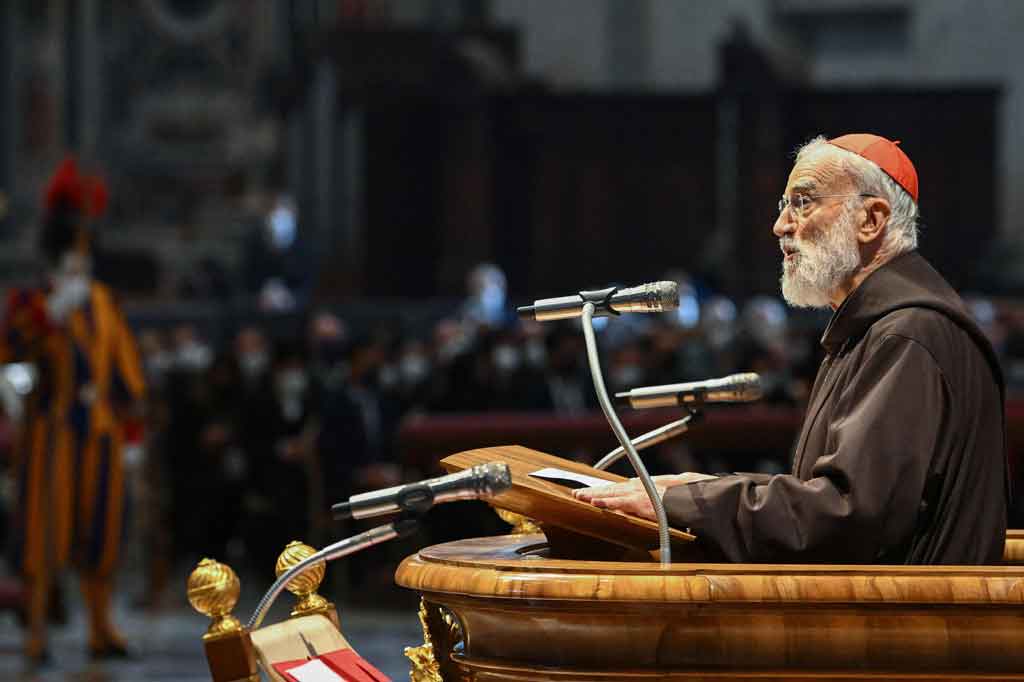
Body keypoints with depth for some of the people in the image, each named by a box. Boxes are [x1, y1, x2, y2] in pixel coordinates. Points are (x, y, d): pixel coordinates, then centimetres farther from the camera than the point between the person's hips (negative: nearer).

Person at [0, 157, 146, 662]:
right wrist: (52, 313, -28)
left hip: (99, 430, 5)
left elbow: (124, 356, 20)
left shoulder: (102, 302, 14)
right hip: (52, 430, -5)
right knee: (44, 527, -8)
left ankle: (100, 630, 13)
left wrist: (112, 392, 4)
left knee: (100, 530, 6)